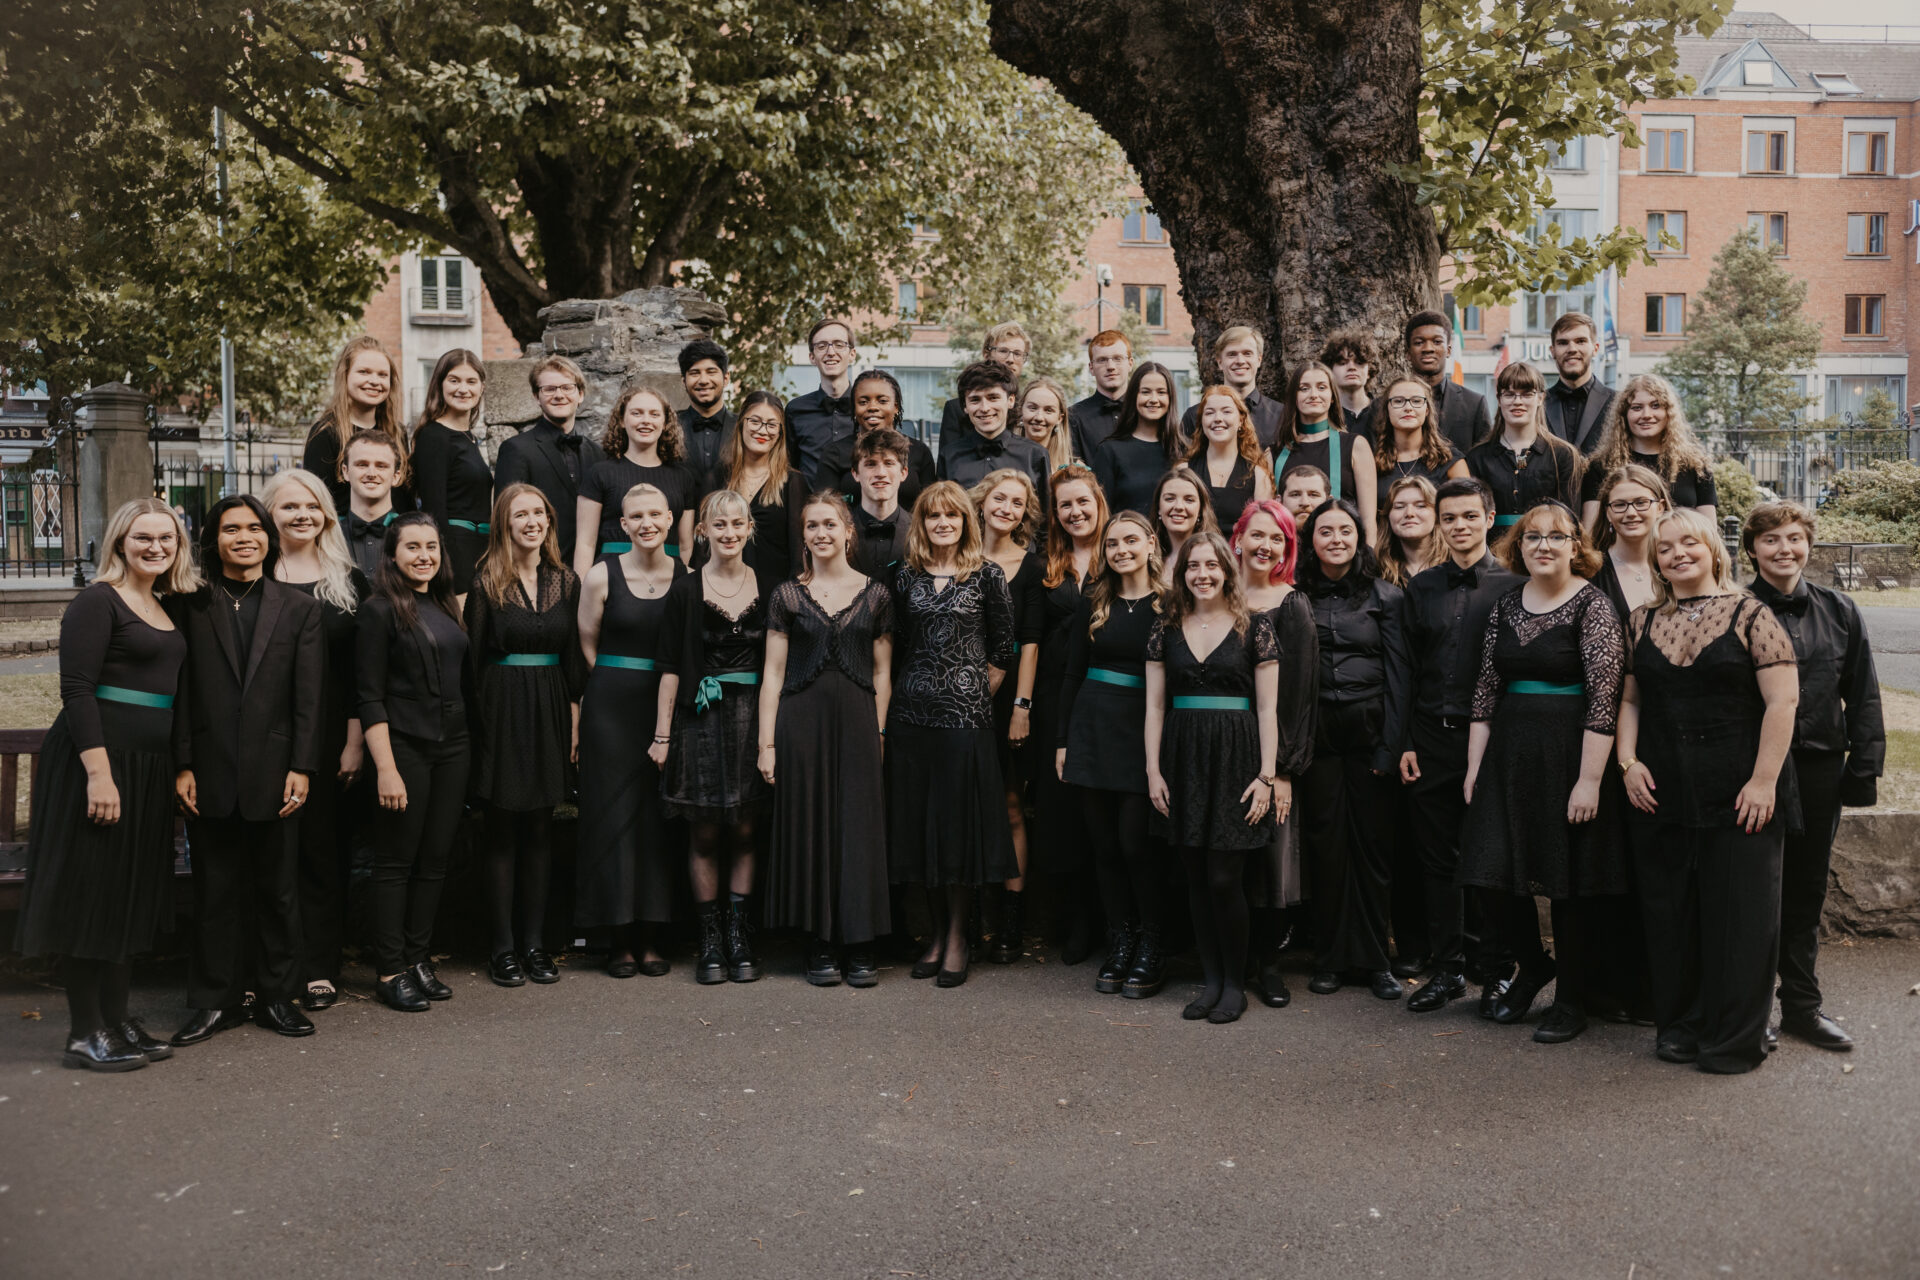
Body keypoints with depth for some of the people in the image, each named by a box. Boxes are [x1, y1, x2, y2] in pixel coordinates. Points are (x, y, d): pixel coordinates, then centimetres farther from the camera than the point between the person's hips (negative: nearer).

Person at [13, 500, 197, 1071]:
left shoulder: (165, 607, 14)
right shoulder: (97, 601, -9)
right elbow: (76, 689, -16)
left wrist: (180, 768, 10)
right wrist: (99, 773, -23)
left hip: (149, 764, 8)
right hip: (100, 759, -8)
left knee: (133, 895, 13)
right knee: (89, 895, 0)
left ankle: (117, 1020, 23)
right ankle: (86, 1032, 8)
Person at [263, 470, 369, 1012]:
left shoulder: (349, 582, 8)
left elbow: (357, 670, 4)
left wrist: (355, 742, -3)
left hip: (329, 736, 1)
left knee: (324, 849, 6)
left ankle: (320, 971, 14)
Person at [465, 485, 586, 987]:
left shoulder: (565, 581, 8)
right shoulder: (487, 583, -2)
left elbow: (574, 654, 10)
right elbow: (475, 658, -3)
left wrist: (574, 717, 4)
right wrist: (480, 717, -9)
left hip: (551, 710, 3)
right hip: (502, 710, -3)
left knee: (540, 828, 7)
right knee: (503, 829, 1)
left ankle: (535, 941, 14)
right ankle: (503, 946, 8)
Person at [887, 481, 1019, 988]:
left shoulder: (987, 576, -1)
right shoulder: (907, 577, 9)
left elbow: (1003, 648, 0)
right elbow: (899, 642, 14)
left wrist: (976, 695, -2)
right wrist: (914, 690, 6)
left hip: (965, 714, -4)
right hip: (911, 712, 4)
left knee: (960, 821, -1)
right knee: (917, 819, 6)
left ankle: (957, 937, 9)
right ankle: (937, 930, 19)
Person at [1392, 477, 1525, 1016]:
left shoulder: (1512, 585, 0)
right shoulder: (1422, 587, 10)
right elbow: (1408, 669, 9)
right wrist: (1404, 742, 3)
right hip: (1432, 738, 3)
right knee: (1437, 857, 7)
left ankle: (1496, 973, 16)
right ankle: (1446, 968, 19)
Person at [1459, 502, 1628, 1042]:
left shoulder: (1592, 605, -8)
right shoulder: (1505, 606, 9)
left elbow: (1603, 698, -14)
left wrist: (1589, 779, -19)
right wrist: (1475, 765, 6)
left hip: (1570, 754, -5)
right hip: (1509, 754, 5)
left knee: (1572, 880, 4)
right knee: (1499, 874, 5)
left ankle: (1573, 1000, 21)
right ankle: (1533, 966, 32)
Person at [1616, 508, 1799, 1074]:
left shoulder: (1750, 615, -4)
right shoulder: (1642, 623, 9)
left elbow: (1783, 699, -8)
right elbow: (1629, 698, 14)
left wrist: (1764, 779, -13)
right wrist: (1628, 761, 1)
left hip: (1738, 794, -4)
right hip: (1661, 794, 4)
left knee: (1738, 912, 2)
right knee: (1670, 911, 9)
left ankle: (1736, 1038, 15)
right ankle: (1680, 1025, 23)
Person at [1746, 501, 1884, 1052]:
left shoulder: (1839, 611, 7)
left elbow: (1862, 695, 9)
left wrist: (1863, 769, 3)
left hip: (1820, 771, 4)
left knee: (1806, 890, 13)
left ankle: (1802, 1005, 25)